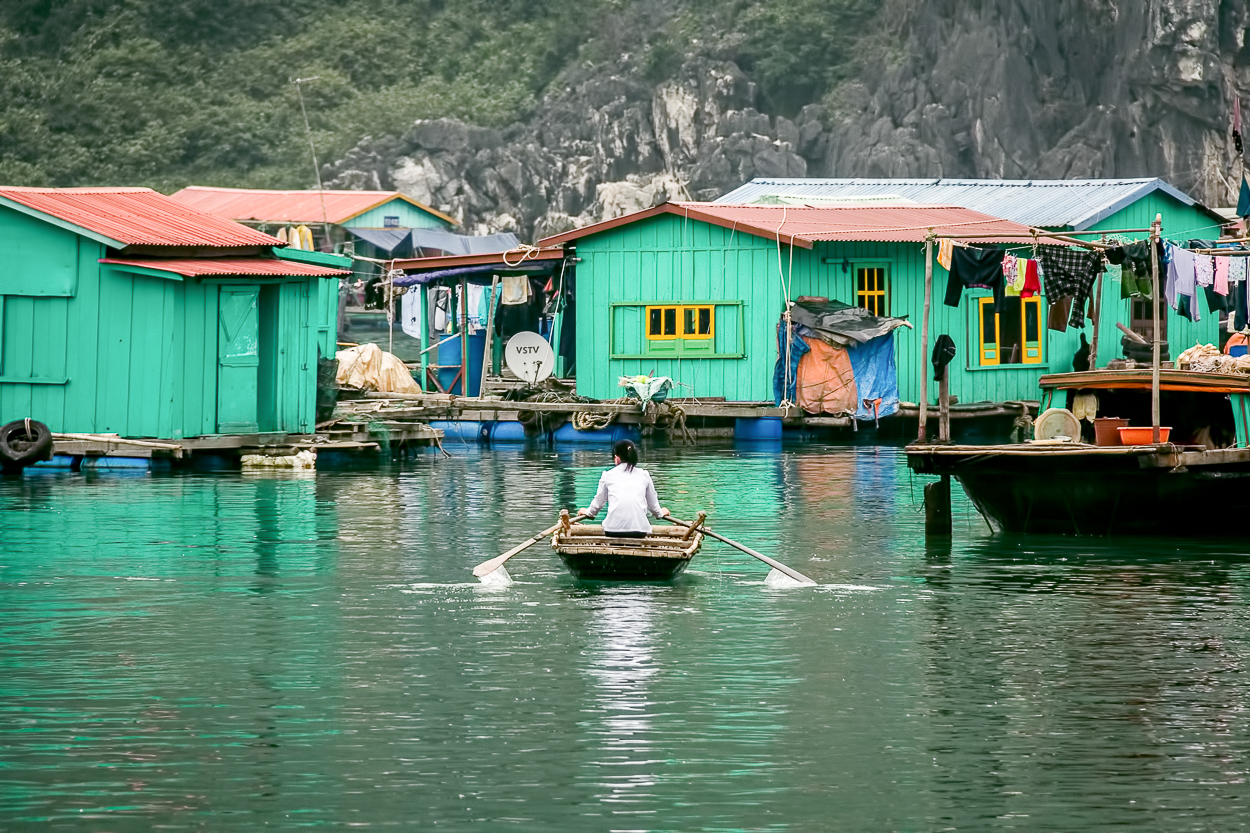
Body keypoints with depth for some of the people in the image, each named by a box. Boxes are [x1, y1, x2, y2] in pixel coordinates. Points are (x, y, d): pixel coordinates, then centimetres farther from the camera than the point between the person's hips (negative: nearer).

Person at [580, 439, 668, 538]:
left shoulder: (608, 475, 10)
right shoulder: (644, 475, 12)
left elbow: (598, 502, 21)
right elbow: (653, 504, 22)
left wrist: (588, 512, 42)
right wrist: (660, 513, 44)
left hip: (613, 531, 0)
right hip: (639, 531, 0)